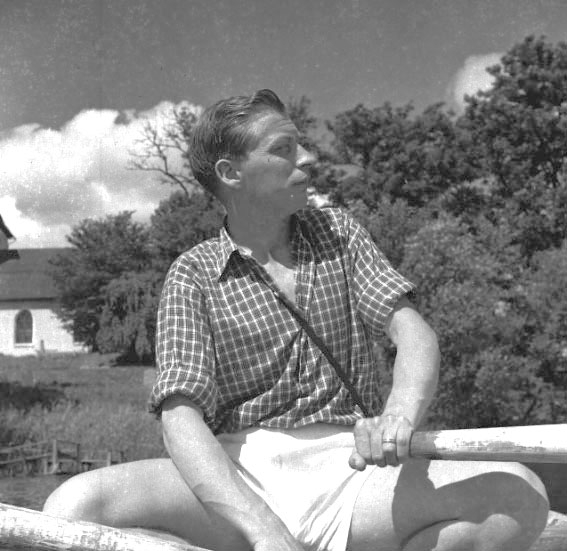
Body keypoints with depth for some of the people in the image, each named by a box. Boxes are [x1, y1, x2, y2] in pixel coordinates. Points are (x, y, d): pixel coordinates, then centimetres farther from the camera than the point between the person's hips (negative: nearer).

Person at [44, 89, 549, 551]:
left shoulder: (336, 234, 16)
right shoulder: (193, 277, 5)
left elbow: (413, 332, 2)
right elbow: (181, 417, -9)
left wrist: (399, 417, -24)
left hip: (345, 469, 2)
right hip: (237, 475, -2)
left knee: (520, 495, -24)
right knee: (73, 507, -30)